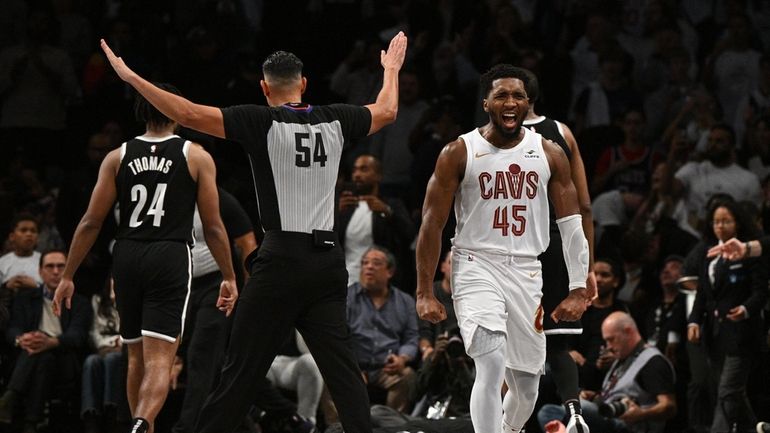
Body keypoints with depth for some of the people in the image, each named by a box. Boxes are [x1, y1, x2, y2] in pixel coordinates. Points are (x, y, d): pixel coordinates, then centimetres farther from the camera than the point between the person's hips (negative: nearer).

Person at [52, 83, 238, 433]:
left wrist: (68, 277, 10)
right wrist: (229, 277, 12)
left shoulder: (117, 158, 7)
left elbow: (91, 223, 5)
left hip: (127, 258, 3)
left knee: (137, 357, 19)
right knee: (159, 361, -10)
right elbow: (213, 227, 2)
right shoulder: (196, 157, 3)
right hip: (171, 259, -3)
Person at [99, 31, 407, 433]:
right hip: (327, 260, 4)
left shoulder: (262, 122, -6)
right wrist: (391, 69, 47)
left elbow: (191, 115, -12)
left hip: (281, 260, -4)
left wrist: (130, 77, -7)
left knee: (241, 369, 0)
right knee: (341, 368, 4)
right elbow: (386, 111, 28)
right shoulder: (335, 121, 8)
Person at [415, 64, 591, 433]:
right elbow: (432, 225, -1)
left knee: (527, 386, 9)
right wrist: (424, 294, -6)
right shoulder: (459, 153, -3)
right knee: (491, 366, -24)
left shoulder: (549, 155, 5)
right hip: (477, 267, -4)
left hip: (527, 274, 4)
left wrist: (579, 289, -2)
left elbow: (572, 225, 6)